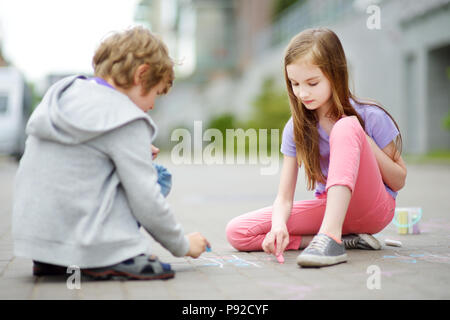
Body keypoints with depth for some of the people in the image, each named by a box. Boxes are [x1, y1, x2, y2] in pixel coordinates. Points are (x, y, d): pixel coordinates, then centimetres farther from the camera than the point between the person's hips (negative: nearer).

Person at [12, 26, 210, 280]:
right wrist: (183, 245, 5)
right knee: (157, 181, 3)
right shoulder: (128, 122, -12)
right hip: (84, 246, -8)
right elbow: (147, 203, -11)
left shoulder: (61, 94, 10)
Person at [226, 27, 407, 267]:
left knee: (347, 127, -29)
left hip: (374, 209, -4)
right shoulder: (296, 127, -4)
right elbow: (284, 197, -7)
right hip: (328, 207, 4)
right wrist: (279, 225, -30)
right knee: (237, 232, -15)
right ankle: (345, 238, -16)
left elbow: (399, 181, -3)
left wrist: (367, 144, -19)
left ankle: (330, 236, -40)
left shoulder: (371, 117, -11)